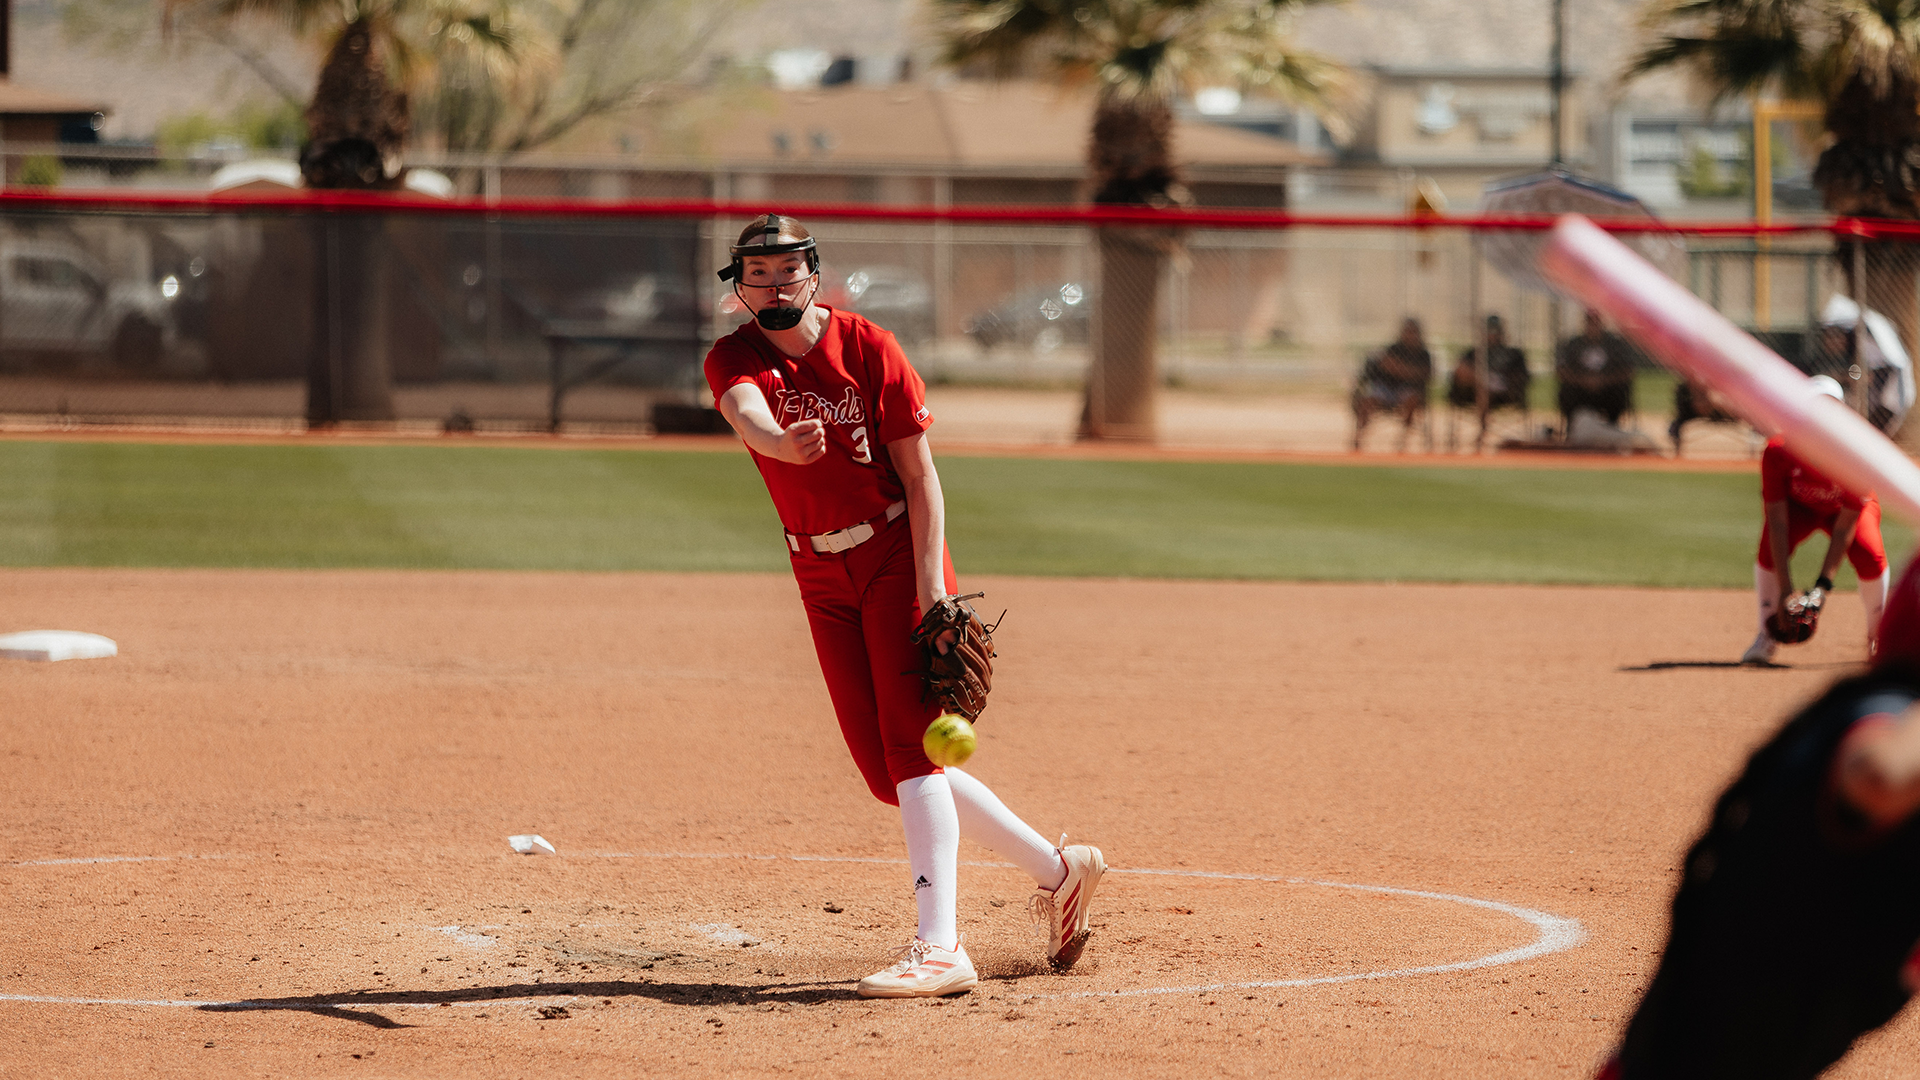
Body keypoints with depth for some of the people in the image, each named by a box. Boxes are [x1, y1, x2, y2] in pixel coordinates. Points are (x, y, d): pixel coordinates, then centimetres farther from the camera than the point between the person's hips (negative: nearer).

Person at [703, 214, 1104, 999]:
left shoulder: (869, 349, -11)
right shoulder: (733, 359, -6)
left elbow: (919, 475, -10)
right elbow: (747, 414, -30)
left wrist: (932, 590, -20)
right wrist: (783, 442, -55)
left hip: (898, 557, -4)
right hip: (820, 575, 4)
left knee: (910, 744, -16)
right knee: (887, 771, 3)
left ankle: (939, 946, -24)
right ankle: (1055, 869, 18)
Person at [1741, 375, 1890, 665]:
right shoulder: (1778, 452, -35)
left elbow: (1845, 527, -31)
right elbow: (1777, 522, -33)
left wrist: (1823, 583, -38)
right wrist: (1785, 591, -39)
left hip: (1846, 508, -1)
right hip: (1798, 506, 1)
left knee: (1869, 554, -27)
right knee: (1770, 550, -27)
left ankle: (1879, 636, 0)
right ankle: (1767, 637, -7)